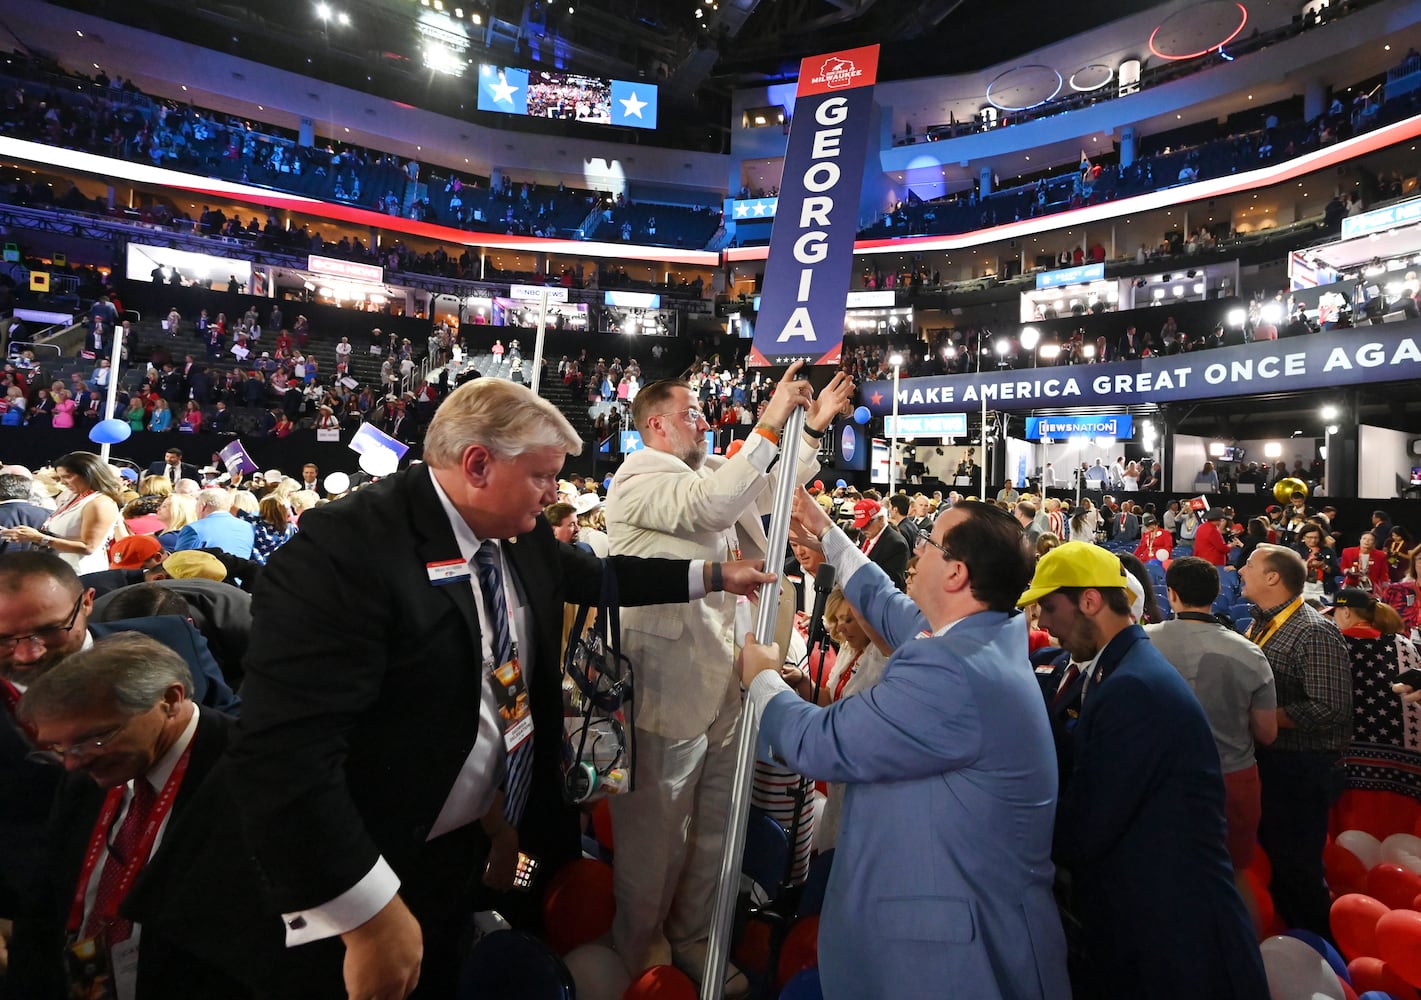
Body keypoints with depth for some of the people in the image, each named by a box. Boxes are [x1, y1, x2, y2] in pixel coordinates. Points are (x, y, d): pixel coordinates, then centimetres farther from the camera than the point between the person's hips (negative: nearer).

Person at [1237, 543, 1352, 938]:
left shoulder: (1315, 633, -20)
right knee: (1271, 855, 21)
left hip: (1300, 769, -8)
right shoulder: (1261, 624, 7)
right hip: (1264, 759, 9)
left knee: (1297, 866, 5)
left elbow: (1330, 710, -27)